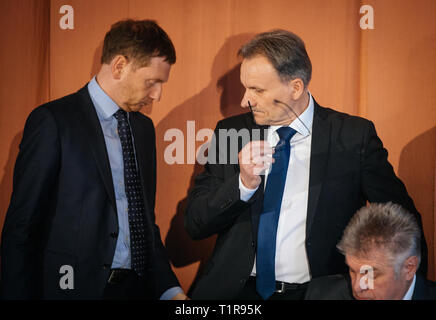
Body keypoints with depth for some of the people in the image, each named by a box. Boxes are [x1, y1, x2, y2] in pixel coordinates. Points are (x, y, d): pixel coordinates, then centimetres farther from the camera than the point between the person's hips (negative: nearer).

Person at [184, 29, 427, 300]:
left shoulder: (353, 137, 0)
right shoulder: (231, 132, 7)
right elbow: (194, 224, 4)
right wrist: (244, 184, -11)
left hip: (314, 292, 0)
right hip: (238, 290, 0)